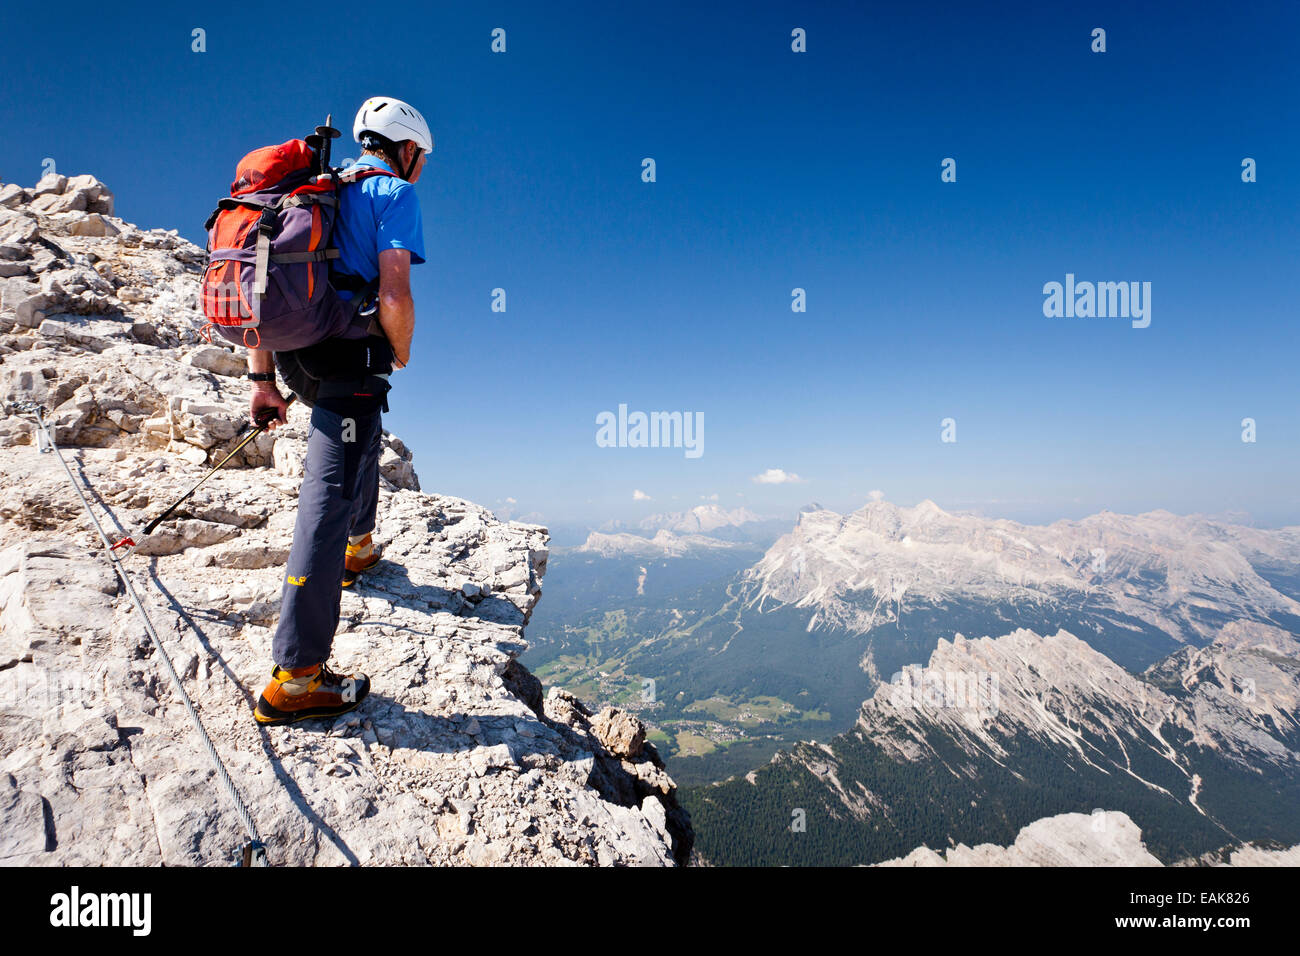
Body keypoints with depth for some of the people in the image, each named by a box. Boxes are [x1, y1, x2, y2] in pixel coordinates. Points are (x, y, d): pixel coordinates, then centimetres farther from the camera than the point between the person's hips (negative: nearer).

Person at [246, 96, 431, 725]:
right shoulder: (394, 192, 0)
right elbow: (394, 295, -15)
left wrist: (262, 378, 16)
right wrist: (401, 351, 4)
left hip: (294, 356, 8)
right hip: (348, 360, -8)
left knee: (363, 432, 35)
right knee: (327, 503, -11)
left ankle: (359, 548, 46)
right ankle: (294, 678, -9)